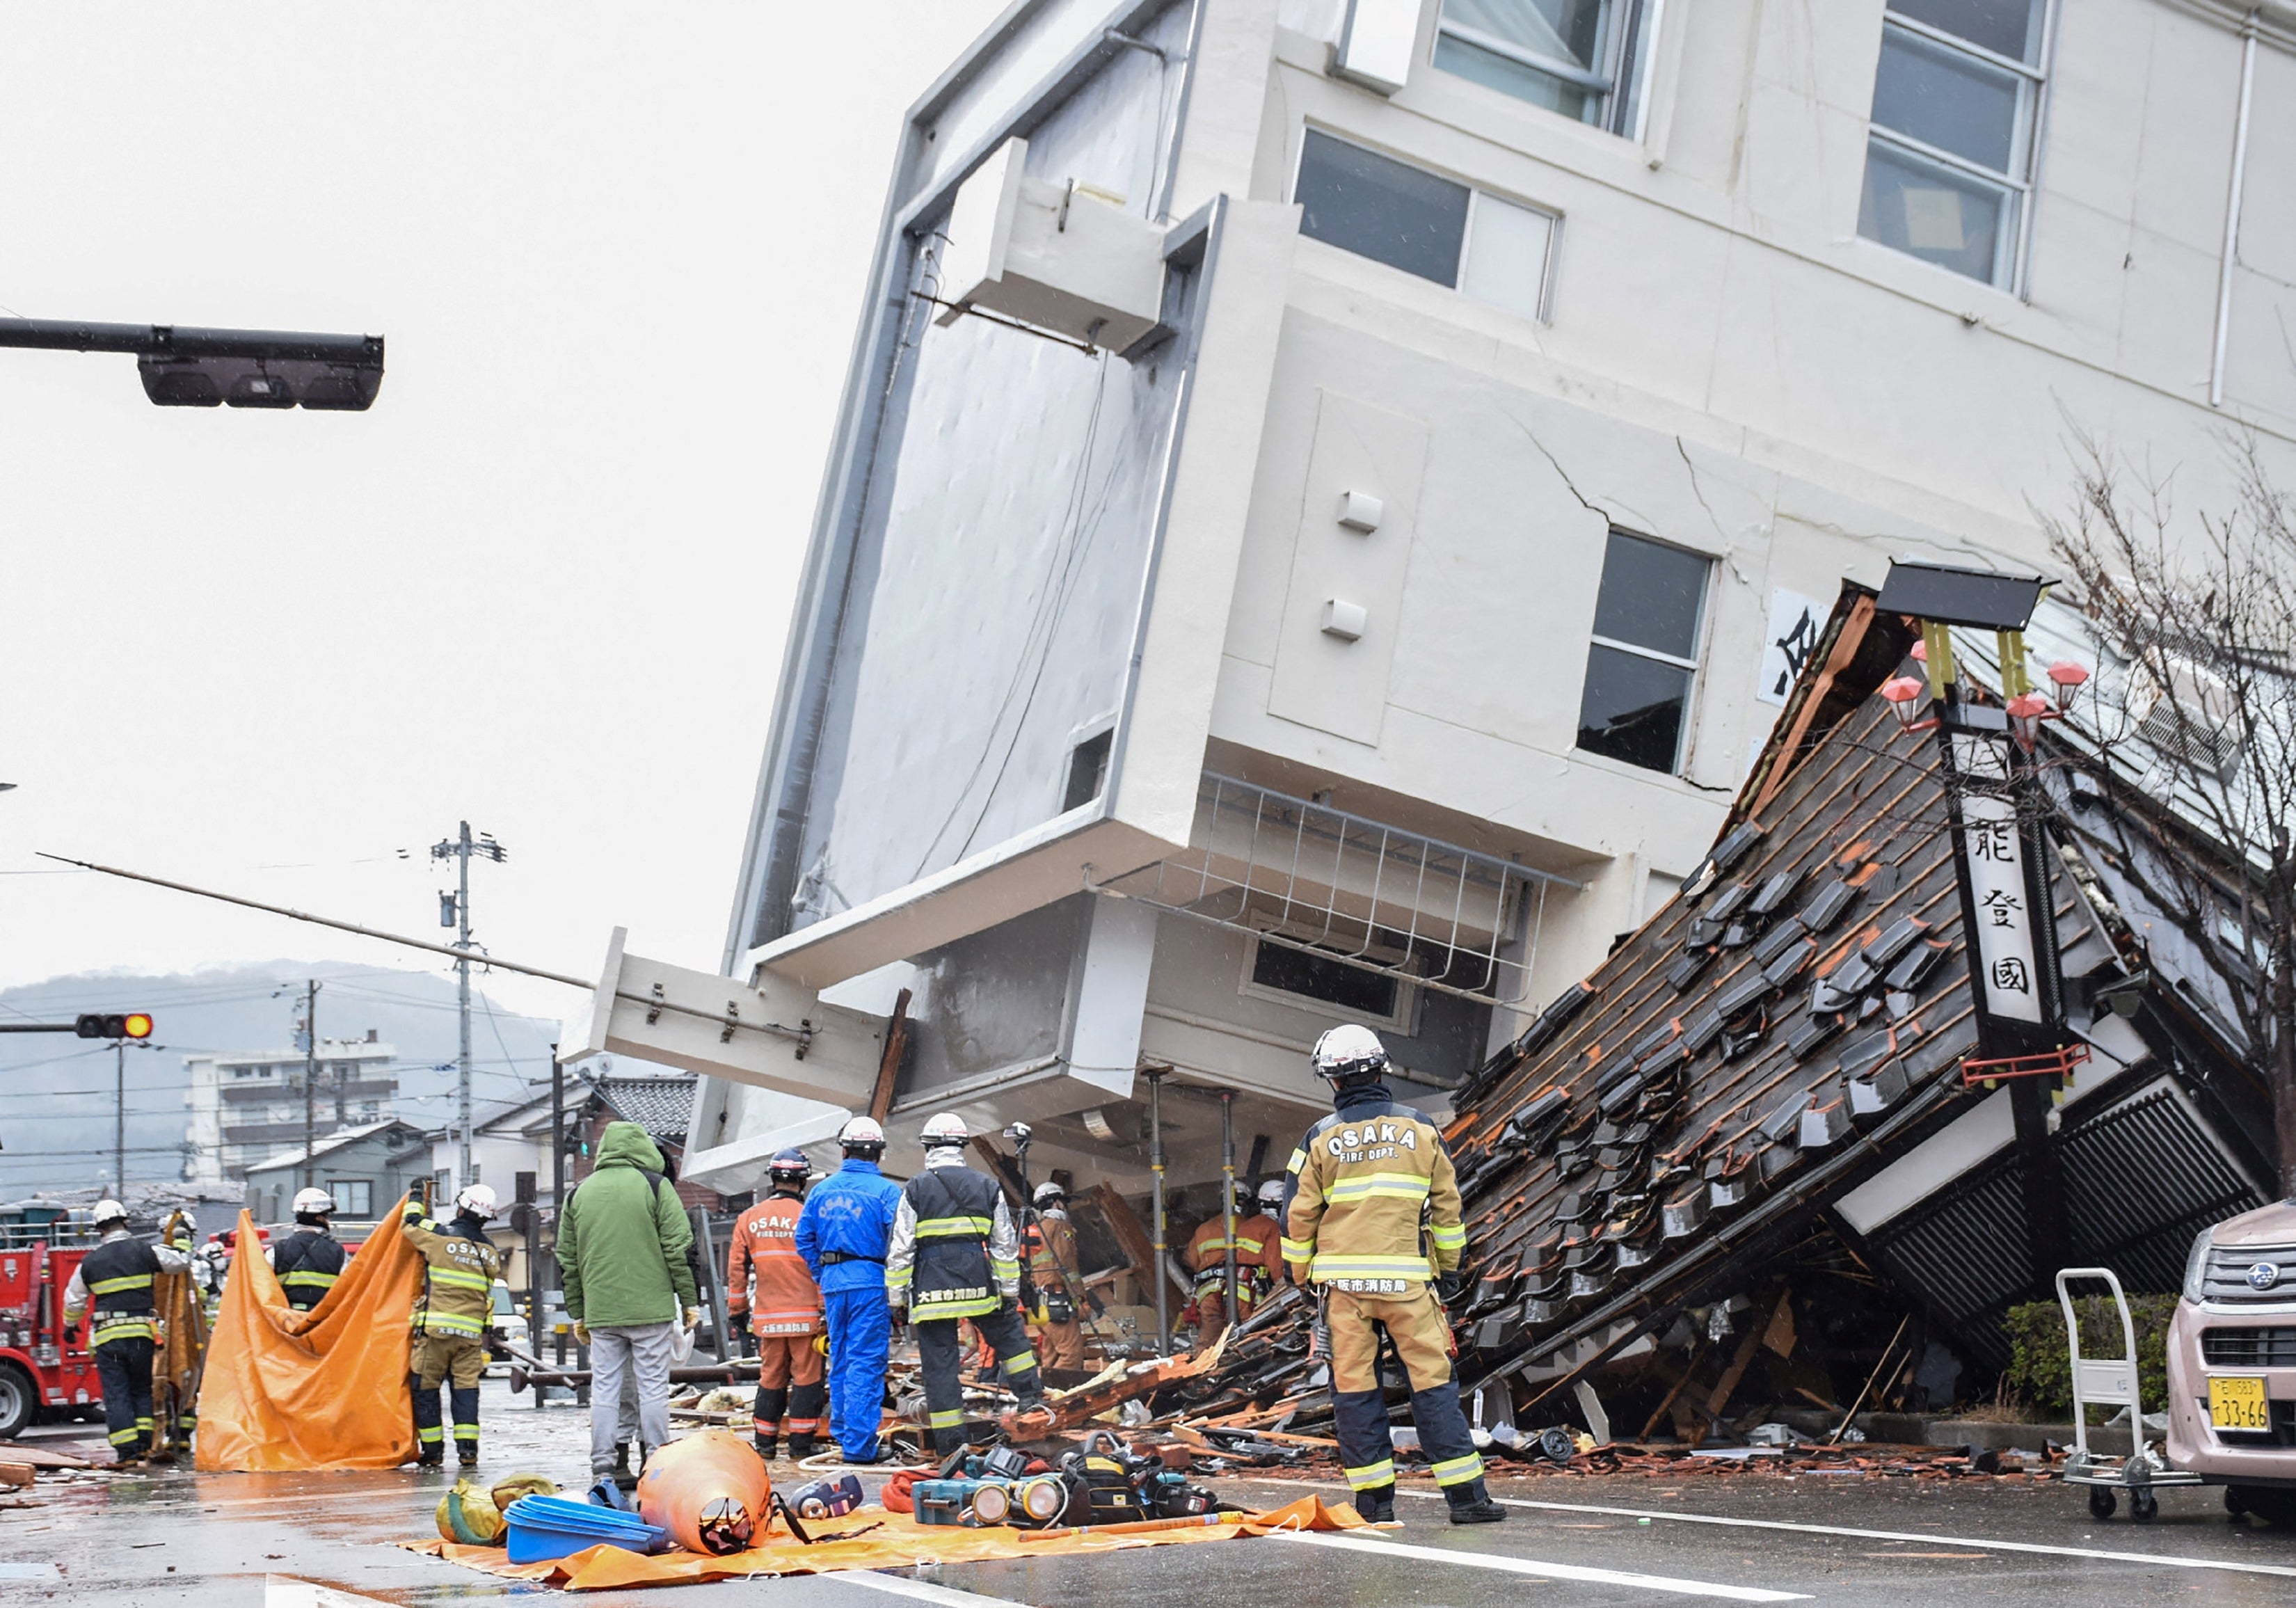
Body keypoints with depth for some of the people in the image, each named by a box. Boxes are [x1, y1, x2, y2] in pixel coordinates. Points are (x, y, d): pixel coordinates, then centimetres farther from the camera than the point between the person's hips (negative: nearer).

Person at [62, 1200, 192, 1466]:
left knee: (116, 1394, 2)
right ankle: (146, 1444, 6)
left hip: (106, 1336, 0)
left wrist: (70, 1325, 35)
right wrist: (183, 1241, 26)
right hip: (141, 1333, 0)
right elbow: (181, 1262, 5)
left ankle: (127, 1453, -2)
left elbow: (74, 1300, 16)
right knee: (142, 1390, 15)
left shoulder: (90, 1262, 5)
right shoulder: (144, 1252, -1)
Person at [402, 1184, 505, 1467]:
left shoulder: (441, 1236, -5)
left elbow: (410, 1224, 11)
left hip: (436, 1327, -4)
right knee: (466, 1388, 6)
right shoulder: (490, 1251, 11)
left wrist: (416, 1198, 27)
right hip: (471, 1331, 4)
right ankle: (468, 1448, -1)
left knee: (426, 1388, 5)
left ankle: (432, 1451, 5)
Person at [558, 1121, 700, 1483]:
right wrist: (689, 1301, 3)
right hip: (651, 1309, -3)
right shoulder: (655, 1186, -1)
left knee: (604, 1389, 6)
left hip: (600, 1313, 3)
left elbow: (567, 1261, 15)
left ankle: (603, 1469, 5)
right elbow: (679, 1249, -4)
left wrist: (577, 1314, 21)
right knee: (653, 1388, 1)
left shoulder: (578, 1194, 12)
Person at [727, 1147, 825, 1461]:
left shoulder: (749, 1219, 5)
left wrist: (737, 1309, 17)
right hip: (805, 1314, -4)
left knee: (770, 1378, 12)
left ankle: (765, 1443, 15)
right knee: (807, 1377, 2)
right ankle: (801, 1444, 1)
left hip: (767, 1317, 4)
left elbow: (736, 1268, 8)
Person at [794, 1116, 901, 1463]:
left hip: (833, 1282, 5)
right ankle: (858, 1443, -6)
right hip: (871, 1281, -5)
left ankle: (842, 1431, 24)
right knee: (866, 1362, -4)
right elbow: (898, 1243, -12)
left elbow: (804, 1239, 10)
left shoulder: (822, 1190, 8)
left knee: (840, 1359, 17)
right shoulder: (887, 1191, -8)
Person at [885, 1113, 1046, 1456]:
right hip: (978, 1285, 2)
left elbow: (900, 1251, -2)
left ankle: (950, 1442, 3)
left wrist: (896, 1298, 4)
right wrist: (1010, 1291, 16)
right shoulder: (988, 1187, 7)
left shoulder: (915, 1190, -1)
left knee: (939, 1363, 2)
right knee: (1009, 1334, 25)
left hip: (931, 1287, -2)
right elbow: (1006, 1246, 10)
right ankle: (1031, 1397, 24)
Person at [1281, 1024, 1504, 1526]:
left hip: (1342, 1278, 0)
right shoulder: (1419, 1129, 4)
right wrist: (1450, 1266, 21)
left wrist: (1303, 1275, 16)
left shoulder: (1321, 1138, 0)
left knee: (1354, 1386, 6)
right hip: (1407, 1277, 0)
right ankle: (1465, 1494, -1)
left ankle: (1373, 1499, 7)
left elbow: (1297, 1216, 3)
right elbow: (1447, 1204, 10)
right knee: (1434, 1381, 3)